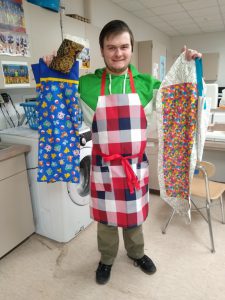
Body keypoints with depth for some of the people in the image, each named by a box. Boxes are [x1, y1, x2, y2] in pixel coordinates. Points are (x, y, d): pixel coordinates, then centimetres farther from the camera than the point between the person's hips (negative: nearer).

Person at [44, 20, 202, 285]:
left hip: (136, 166, 1)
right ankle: (106, 259, 46)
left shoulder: (146, 84, -2)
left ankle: (136, 253, 51)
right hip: (103, 167, -1)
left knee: (134, 216, 22)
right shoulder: (86, 84, -5)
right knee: (105, 217, 18)